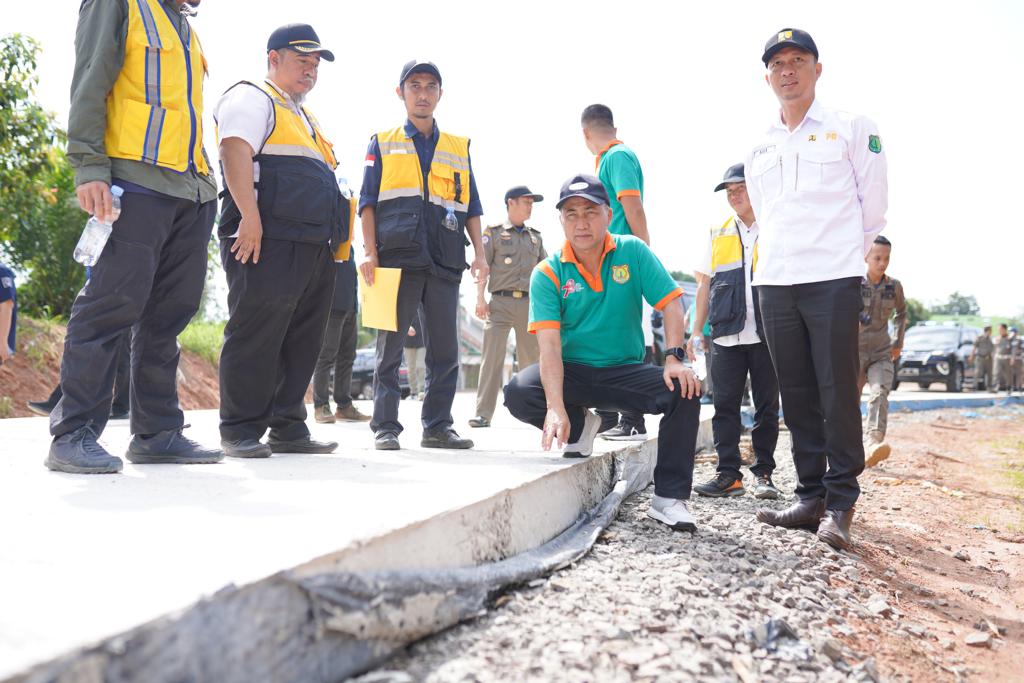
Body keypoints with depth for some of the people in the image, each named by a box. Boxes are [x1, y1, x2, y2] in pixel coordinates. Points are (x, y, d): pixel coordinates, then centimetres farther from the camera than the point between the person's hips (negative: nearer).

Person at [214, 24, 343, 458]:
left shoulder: (306, 119, 31)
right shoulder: (252, 98, 3)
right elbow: (235, 153, -13)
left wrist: (333, 239, 25)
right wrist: (249, 216, -24)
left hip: (314, 249, 9)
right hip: (270, 242, -9)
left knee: (302, 341, 7)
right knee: (256, 336, -9)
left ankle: (288, 429, 14)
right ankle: (240, 431, -2)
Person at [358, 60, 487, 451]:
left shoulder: (458, 148, 19)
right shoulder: (383, 144, 13)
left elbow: (471, 207, 18)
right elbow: (367, 202, 6)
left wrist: (479, 254, 5)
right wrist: (370, 253, -6)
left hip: (445, 262, 3)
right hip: (397, 258, -2)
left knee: (445, 349, 3)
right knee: (390, 346, 0)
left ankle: (437, 425, 11)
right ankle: (385, 427, 6)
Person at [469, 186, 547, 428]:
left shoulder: (535, 236, 18)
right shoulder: (493, 232, 6)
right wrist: (480, 299, -10)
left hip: (529, 303, 4)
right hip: (501, 302, -4)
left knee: (532, 359, 8)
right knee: (492, 357, -9)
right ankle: (483, 413, -9)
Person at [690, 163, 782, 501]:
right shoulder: (717, 234, 14)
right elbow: (705, 285, 16)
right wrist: (697, 331, 11)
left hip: (767, 334, -2)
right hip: (725, 336, 3)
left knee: (766, 406, 5)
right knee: (725, 406, 1)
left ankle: (763, 473, 13)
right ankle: (728, 474, 6)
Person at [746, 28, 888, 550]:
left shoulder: (852, 130, 4)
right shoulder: (759, 152, 17)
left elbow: (873, 208, 5)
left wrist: (845, 254, 11)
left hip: (833, 280, -4)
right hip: (774, 284, 5)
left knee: (837, 392, -6)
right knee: (797, 395, 6)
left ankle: (840, 504, 2)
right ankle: (811, 496, 14)